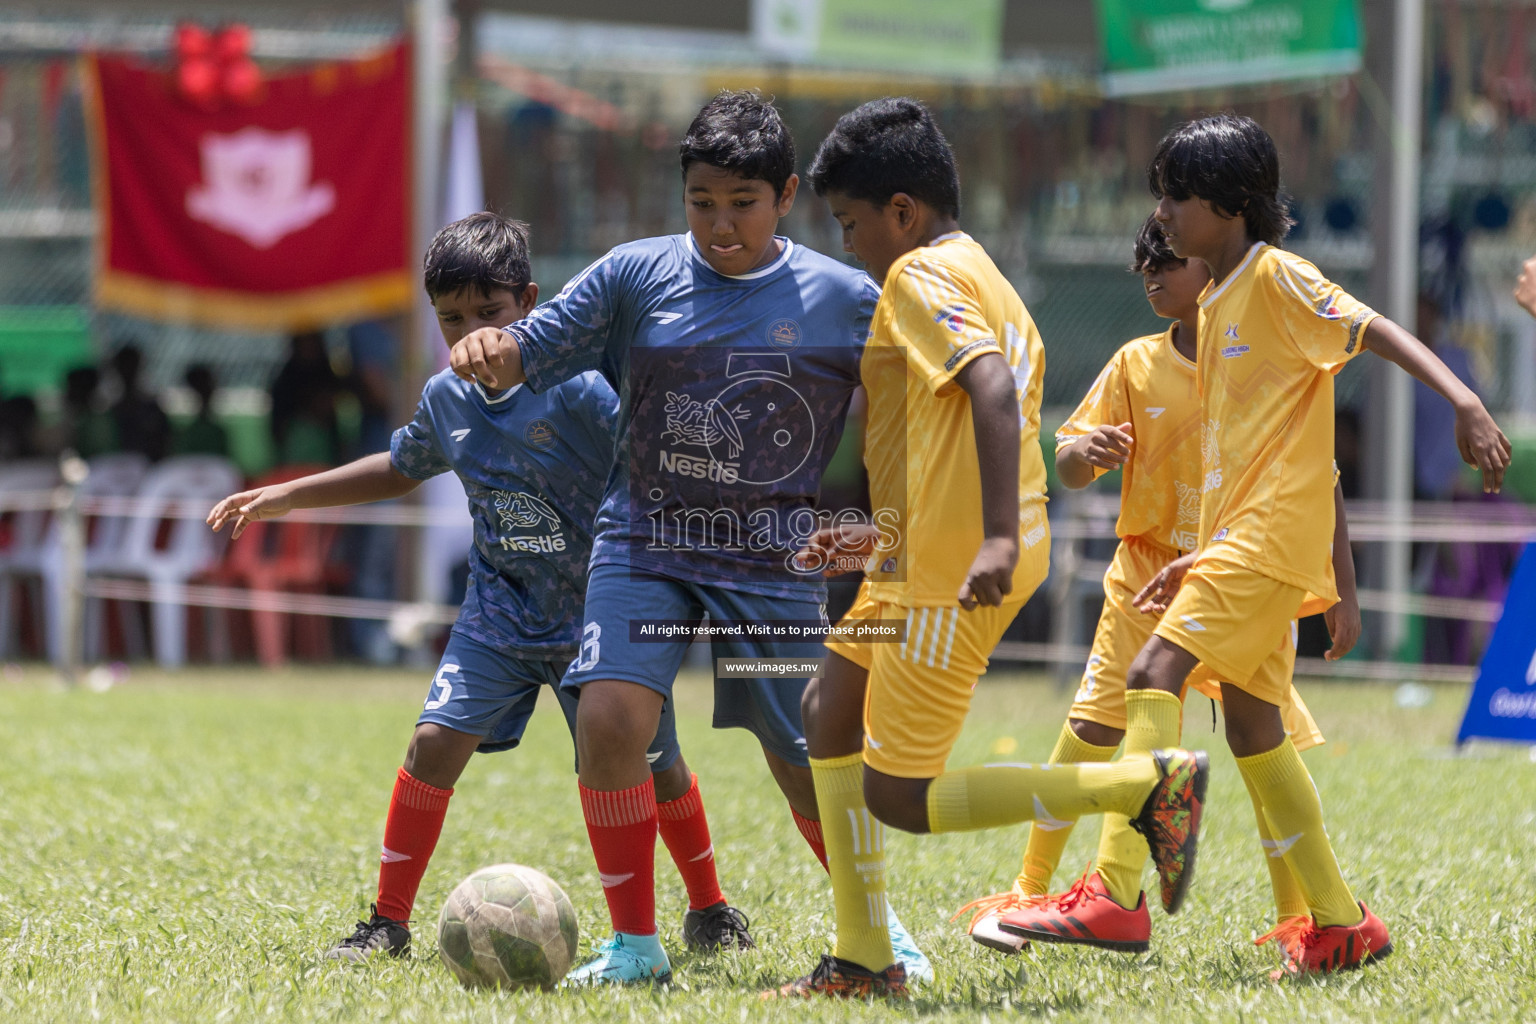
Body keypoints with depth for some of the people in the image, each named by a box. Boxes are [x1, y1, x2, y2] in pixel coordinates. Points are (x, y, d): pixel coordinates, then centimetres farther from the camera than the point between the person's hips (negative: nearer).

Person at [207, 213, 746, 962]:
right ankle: (388, 922, -3)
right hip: (501, 612, 4)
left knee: (654, 770, 2)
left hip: (599, 612, -4)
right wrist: (284, 497, 22)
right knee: (437, 737, -12)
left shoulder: (577, 388, -19)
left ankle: (709, 912, 28)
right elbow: (401, 468, 21)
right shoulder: (446, 399, 0)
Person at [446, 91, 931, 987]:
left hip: (775, 565, 0)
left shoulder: (844, 299, -2)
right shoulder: (636, 275, -2)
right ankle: (635, 944, -5)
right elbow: (528, 356, -3)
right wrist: (489, 351, -25)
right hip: (645, 545, 0)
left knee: (807, 764, 2)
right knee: (609, 716, -20)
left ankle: (879, 925, 30)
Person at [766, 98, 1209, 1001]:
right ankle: (864, 960, 15)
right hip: (936, 554, 10)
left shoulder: (920, 275, -10)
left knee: (898, 798, -5)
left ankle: (1145, 783, -8)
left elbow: (993, 386, -27)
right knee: (831, 708, 17)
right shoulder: (984, 276, 19)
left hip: (957, 569, -10)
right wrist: (891, 542, 30)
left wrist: (996, 538, -36)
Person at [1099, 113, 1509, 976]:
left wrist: (1466, 403, -32)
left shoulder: (1276, 277, -6)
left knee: (1155, 672, -21)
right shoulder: (1219, 303, 20)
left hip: (1270, 530, -10)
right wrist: (1200, 560, 22)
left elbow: (1379, 331, -17)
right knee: (1251, 723, 10)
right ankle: (1339, 924, 15)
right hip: (1239, 533, 10)